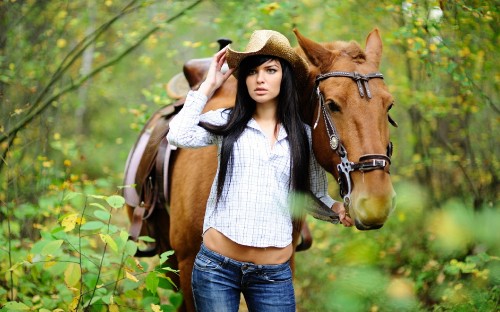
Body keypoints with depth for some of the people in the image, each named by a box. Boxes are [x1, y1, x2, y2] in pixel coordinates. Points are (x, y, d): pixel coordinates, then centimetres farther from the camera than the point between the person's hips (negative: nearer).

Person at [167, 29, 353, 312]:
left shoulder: (304, 136, 8)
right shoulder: (227, 122, 4)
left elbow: (316, 195, 12)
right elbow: (179, 136, -13)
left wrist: (337, 208, -10)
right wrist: (209, 86, -3)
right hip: (216, 266, -1)